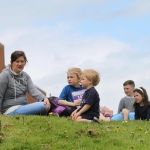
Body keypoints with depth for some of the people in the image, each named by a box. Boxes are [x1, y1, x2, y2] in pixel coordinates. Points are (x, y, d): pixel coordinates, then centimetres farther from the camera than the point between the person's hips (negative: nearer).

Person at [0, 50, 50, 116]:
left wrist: (44, 98, -25)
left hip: (23, 107, 8)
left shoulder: (25, 76, 10)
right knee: (43, 106, -23)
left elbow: (33, 90, -5)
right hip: (11, 110, -8)